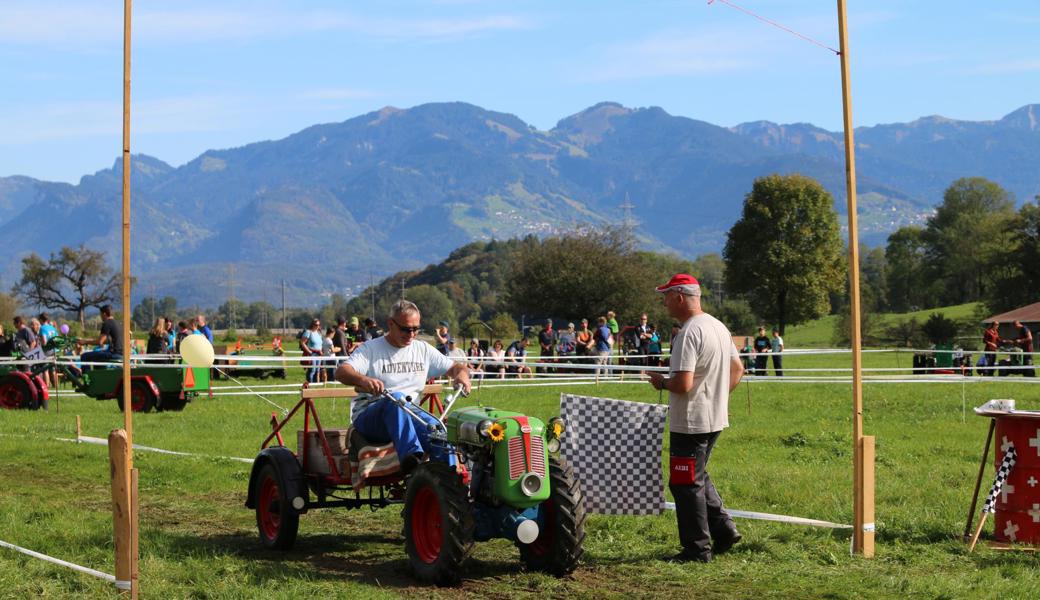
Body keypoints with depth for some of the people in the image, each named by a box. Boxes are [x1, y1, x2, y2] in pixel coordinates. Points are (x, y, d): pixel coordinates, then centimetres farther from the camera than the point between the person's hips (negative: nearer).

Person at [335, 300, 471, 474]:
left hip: (409, 417, 3)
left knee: (434, 426, -33)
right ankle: (412, 455, -58)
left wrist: (462, 373, -6)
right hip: (368, 417, -3)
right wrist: (364, 380, -35)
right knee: (395, 401, -39)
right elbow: (341, 372, -11)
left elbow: (456, 367, 21)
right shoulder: (370, 349, 4)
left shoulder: (423, 350, 17)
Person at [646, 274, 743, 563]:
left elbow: (683, 383, -27)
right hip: (715, 418, 10)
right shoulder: (719, 326, 10)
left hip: (691, 423, -9)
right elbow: (737, 369, 17)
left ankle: (698, 548, 7)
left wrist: (661, 382, -8)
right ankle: (724, 530, 19)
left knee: (687, 484, 1)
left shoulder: (689, 333, -21)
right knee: (699, 477, 23)